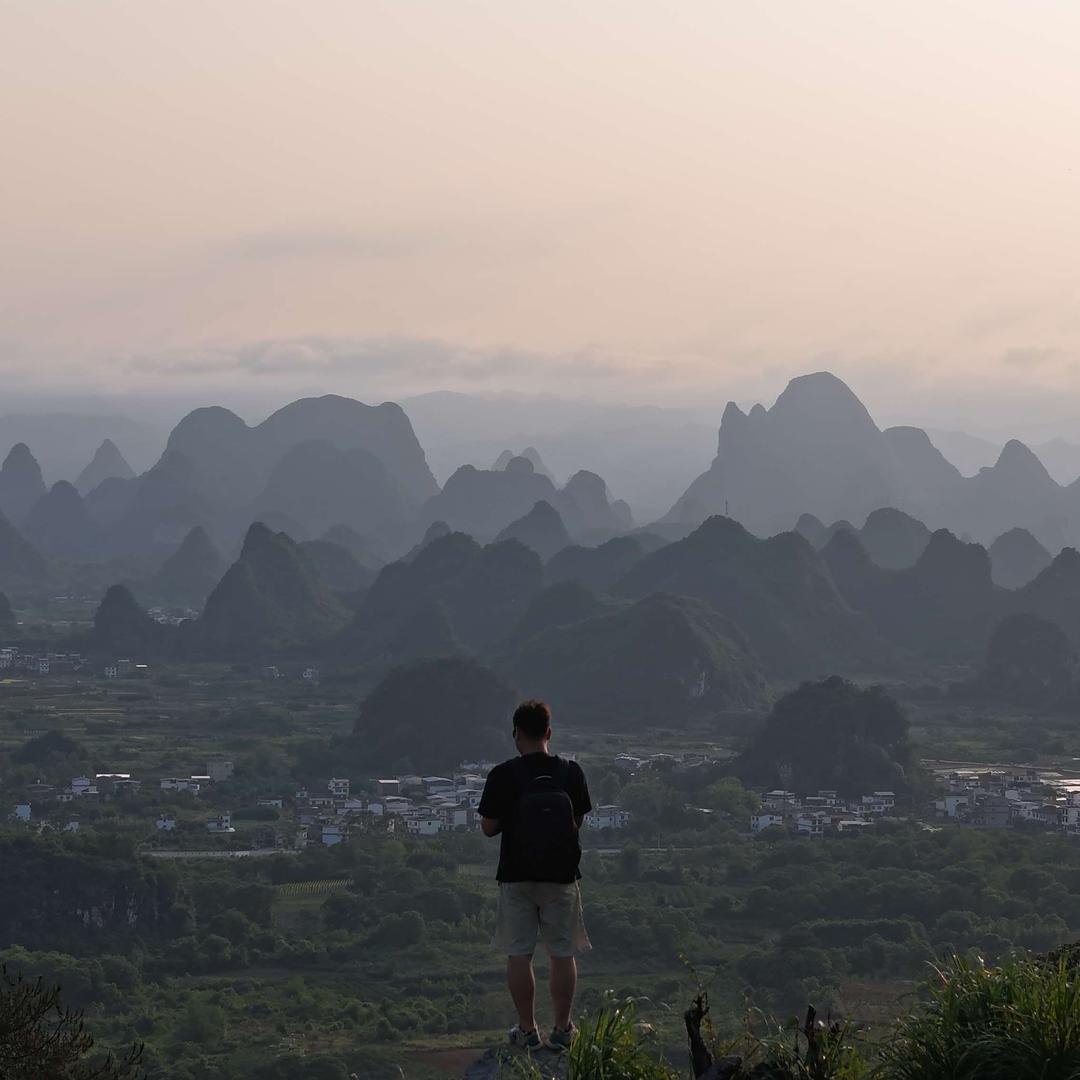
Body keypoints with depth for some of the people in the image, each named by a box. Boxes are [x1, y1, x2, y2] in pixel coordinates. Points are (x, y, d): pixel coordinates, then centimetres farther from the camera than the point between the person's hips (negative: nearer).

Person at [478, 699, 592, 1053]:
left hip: (517, 874, -2)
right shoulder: (570, 772, -4)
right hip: (561, 876, 2)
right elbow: (578, 821, 6)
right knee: (563, 953, 10)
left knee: (519, 954, 7)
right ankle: (562, 1030, 13)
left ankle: (527, 1030, 9)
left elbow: (489, 827, -7)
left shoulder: (504, 775, -11)